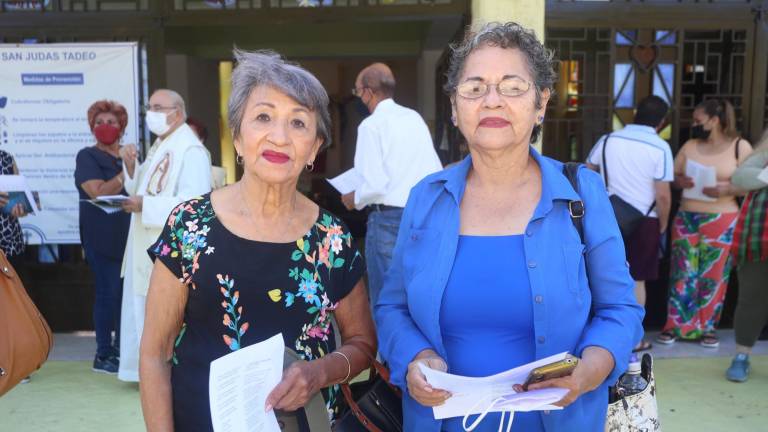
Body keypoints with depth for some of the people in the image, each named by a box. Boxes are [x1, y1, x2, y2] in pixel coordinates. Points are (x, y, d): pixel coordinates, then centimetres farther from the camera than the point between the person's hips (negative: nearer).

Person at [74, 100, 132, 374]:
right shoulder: (87, 156, -1)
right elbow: (99, 192, -15)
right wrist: (127, 171, -15)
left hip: (128, 234, 5)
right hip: (102, 237, -5)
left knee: (127, 291, 5)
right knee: (108, 292, -6)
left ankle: (122, 349, 16)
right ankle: (103, 355, 4)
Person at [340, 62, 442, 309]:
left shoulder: (371, 125, -9)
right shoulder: (415, 118, 9)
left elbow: (375, 185, -15)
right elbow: (437, 174, 8)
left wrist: (354, 200, 3)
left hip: (389, 217, -6)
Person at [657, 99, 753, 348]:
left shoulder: (740, 146, -1)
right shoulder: (690, 146, 8)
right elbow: (672, 176, 12)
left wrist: (726, 189, -20)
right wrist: (680, 181, -11)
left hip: (722, 221, -2)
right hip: (686, 218, 2)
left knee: (713, 276, 3)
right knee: (682, 273, 2)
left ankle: (707, 327, 16)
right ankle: (675, 325, 10)